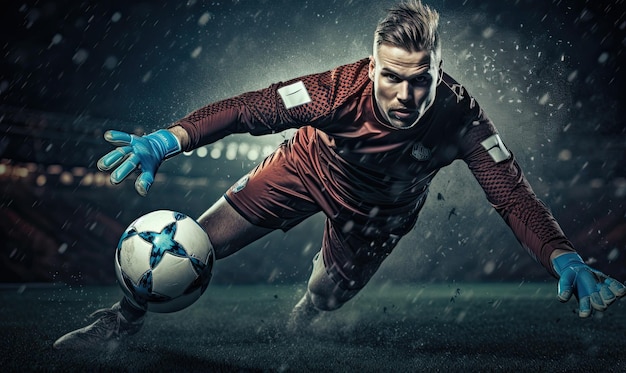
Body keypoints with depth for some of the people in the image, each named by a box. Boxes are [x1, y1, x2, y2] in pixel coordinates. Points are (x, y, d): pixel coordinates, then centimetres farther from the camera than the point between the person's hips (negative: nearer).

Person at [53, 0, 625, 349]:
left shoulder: (460, 118, -35)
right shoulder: (342, 89, -39)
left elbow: (513, 195, -36)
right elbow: (251, 108, -38)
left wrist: (565, 260, -52)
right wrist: (170, 139, -52)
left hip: (375, 214, 1)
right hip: (311, 164, -1)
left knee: (320, 304, 16)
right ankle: (124, 319, 26)